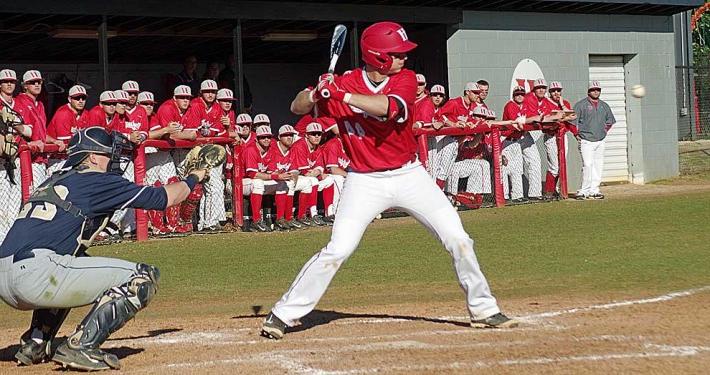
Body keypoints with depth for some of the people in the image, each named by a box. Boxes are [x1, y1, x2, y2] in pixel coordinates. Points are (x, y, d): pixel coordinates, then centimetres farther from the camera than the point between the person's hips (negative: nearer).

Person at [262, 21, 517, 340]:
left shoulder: (405, 79, -8)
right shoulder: (343, 84, -8)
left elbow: (388, 107, -28)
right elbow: (297, 108, -4)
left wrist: (342, 96, -36)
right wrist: (317, 93, -26)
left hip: (409, 175, 2)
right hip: (365, 181, -2)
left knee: (458, 239, 0)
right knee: (337, 250, -13)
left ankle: (483, 309, 16)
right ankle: (281, 315, -4)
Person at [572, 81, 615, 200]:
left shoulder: (604, 105, 14)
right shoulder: (581, 104, -3)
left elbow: (610, 121, 26)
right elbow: (573, 121, -4)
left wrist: (605, 132, 15)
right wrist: (577, 135, -7)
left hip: (600, 141, 6)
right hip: (586, 141, -6)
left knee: (598, 165, 4)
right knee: (587, 165, -14)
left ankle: (594, 190, 10)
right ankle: (584, 191, -10)